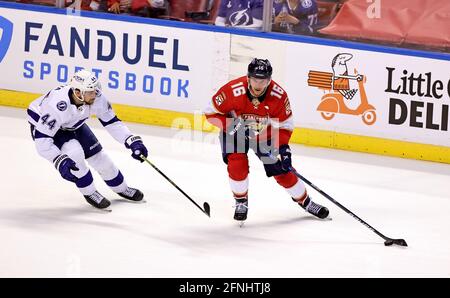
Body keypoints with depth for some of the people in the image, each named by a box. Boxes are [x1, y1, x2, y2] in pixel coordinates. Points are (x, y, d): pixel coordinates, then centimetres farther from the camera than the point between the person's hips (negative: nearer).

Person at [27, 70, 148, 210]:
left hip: (73, 124, 6)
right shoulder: (58, 106, -44)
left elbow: (111, 122, -11)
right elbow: (42, 139, -41)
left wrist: (132, 141, -20)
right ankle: (89, 193, -4)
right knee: (74, 153, -26)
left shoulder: (96, 98, -26)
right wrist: (59, 161, -48)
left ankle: (121, 188, 30)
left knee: (96, 153, 5)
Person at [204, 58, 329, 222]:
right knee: (238, 165, -21)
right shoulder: (232, 91, -33)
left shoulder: (279, 96, -25)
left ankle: (305, 202, 20)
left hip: (264, 135, 1)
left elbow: (284, 125, -13)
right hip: (236, 134, -1)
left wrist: (283, 147, -26)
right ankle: (241, 203, 3)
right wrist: (233, 126, -33)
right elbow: (211, 112, -20)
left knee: (281, 170, 0)